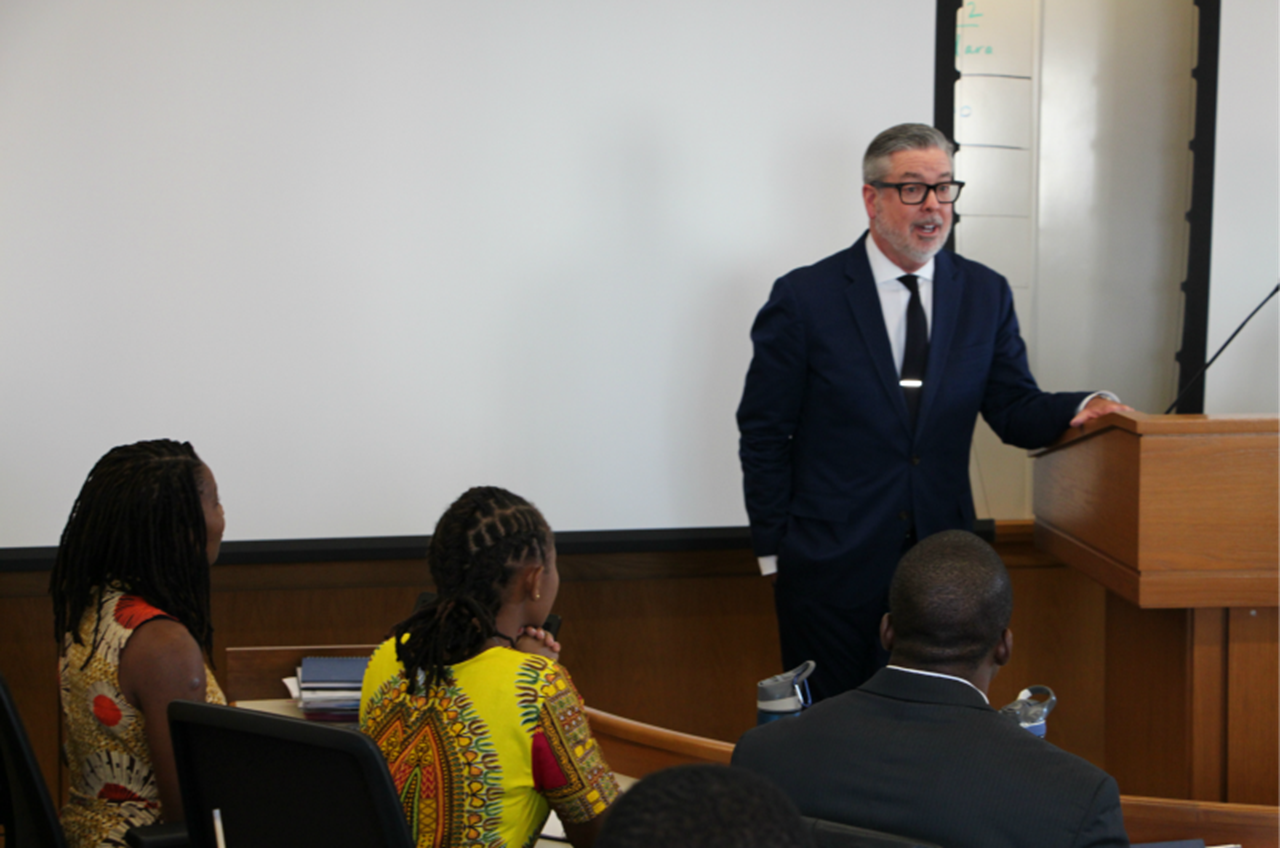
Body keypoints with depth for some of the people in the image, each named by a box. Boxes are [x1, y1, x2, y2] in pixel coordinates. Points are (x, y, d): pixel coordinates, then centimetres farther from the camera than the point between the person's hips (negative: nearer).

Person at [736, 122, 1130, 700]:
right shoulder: (804, 298, -4)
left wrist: (1078, 409, -17)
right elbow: (764, 434, -1)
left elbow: (1014, 411, 6)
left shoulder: (985, 295, 8)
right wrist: (773, 556, -5)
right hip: (832, 566, -3)